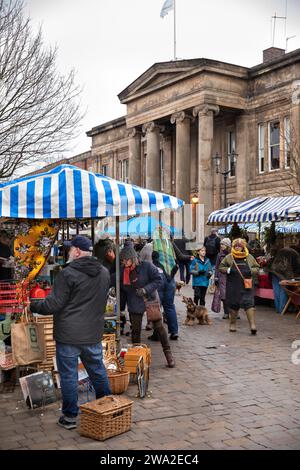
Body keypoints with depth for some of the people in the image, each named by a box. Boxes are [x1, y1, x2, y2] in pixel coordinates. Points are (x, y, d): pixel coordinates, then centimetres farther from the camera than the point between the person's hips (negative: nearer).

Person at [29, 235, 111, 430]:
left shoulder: (68, 273, -16)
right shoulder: (104, 272, 6)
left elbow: (52, 305, -15)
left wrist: (33, 306, 1)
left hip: (69, 335, -6)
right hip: (94, 334, 6)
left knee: (69, 375, 5)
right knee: (98, 371, 18)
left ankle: (70, 416, 14)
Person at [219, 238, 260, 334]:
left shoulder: (249, 257, 7)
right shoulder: (229, 257, 5)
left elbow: (256, 268, 12)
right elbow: (221, 267, 8)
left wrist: (251, 271, -8)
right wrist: (228, 270, -11)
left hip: (246, 286, 0)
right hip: (233, 286, 1)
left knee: (249, 304, -9)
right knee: (233, 304, 7)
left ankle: (252, 325, -11)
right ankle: (232, 324, 23)